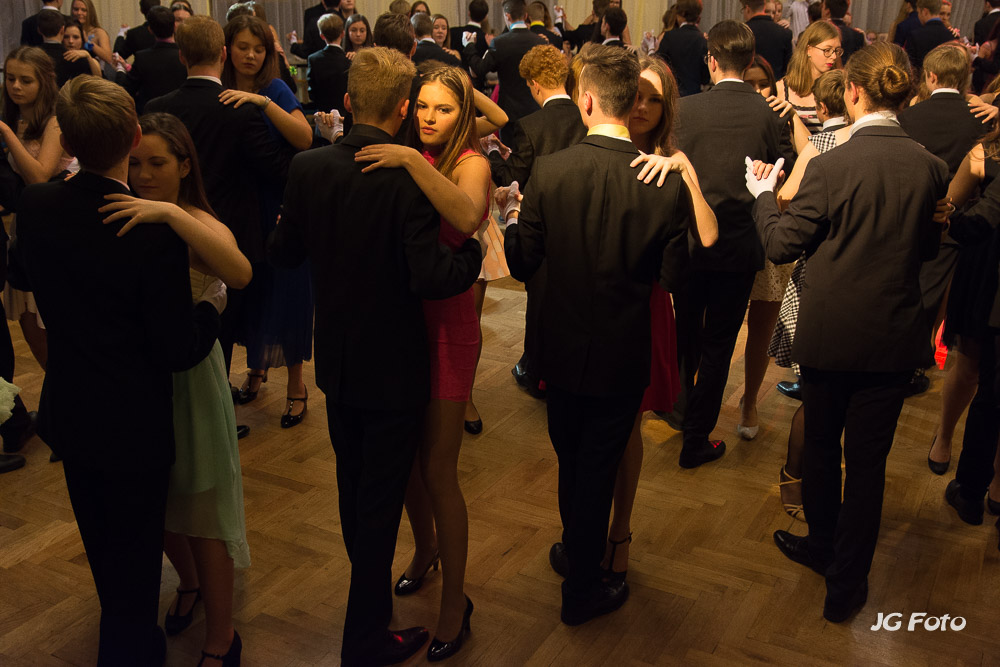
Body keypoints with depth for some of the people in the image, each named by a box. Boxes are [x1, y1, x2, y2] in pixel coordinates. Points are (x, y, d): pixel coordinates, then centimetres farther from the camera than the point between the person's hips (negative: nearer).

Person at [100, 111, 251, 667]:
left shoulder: (201, 226, -15)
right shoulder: (121, 219, -1)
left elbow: (241, 274, -37)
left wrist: (171, 213, -40)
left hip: (188, 376, -5)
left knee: (201, 511, 7)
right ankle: (190, 583, 51)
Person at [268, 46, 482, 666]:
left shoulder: (309, 167, -6)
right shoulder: (409, 178, -22)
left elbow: (285, 251, 5)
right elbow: (430, 278, -27)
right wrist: (476, 249, -11)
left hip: (337, 363, 6)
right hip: (394, 370, -5)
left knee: (355, 489, 24)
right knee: (380, 501, 9)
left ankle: (372, 599, 46)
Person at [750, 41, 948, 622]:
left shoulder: (831, 166, -17)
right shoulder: (931, 167, -6)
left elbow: (782, 245, -8)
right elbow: (930, 247, 8)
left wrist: (763, 194, 7)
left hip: (831, 334, -2)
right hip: (896, 337, 2)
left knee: (821, 446, 20)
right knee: (868, 460, 11)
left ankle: (823, 545, 40)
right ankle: (847, 584, 21)